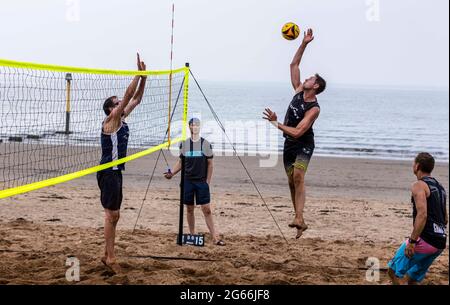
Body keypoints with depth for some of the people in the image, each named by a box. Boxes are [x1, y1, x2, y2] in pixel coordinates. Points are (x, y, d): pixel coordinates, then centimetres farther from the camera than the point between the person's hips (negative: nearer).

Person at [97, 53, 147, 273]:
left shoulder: (121, 120, 12)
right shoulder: (110, 121, -11)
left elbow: (136, 99, 14)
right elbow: (129, 96, -18)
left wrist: (144, 77, 4)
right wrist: (139, 72, -16)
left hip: (116, 172, 10)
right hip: (108, 173, -10)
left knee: (114, 215, 12)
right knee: (111, 215, -8)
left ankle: (107, 255, 17)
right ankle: (110, 258, -6)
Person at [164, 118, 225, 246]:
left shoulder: (206, 144, 0)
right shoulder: (184, 144, 6)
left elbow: (210, 164, 2)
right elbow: (181, 162, 13)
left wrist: (207, 181, -3)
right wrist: (172, 173, -3)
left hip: (202, 181, -2)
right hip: (187, 181, 2)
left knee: (206, 209, -7)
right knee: (190, 209, 6)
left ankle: (215, 237, -7)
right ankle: (192, 235, 16)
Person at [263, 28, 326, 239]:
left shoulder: (314, 109, -21)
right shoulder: (299, 91, 0)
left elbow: (297, 132, -27)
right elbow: (294, 65, 5)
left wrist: (276, 123, -23)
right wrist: (303, 44, -3)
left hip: (303, 145, -8)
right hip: (289, 144, 8)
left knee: (298, 176, -27)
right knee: (292, 181, 7)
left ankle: (299, 218, -36)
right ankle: (299, 220, 11)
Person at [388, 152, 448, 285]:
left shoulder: (419, 185, -8)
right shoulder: (439, 187, 20)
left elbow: (422, 214, -21)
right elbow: (445, 219, 25)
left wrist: (412, 241, -23)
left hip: (425, 240, -8)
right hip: (440, 244, 8)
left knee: (394, 271, 0)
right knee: (413, 278, 17)